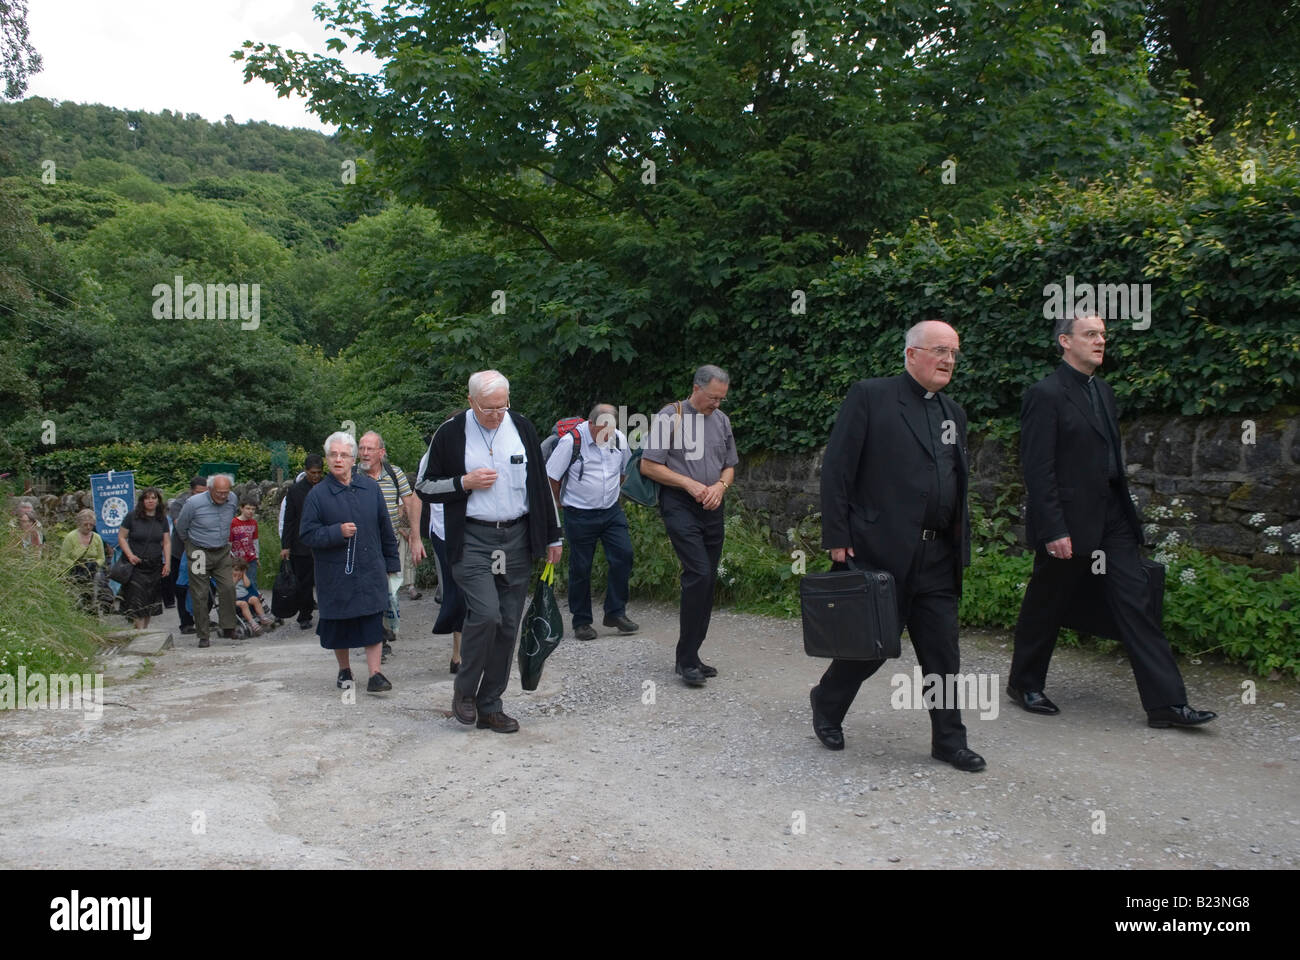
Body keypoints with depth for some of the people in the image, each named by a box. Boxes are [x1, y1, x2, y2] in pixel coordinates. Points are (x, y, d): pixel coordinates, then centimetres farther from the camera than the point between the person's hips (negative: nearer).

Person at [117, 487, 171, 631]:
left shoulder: (162, 519, 7)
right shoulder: (132, 517, -4)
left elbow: (167, 542, 9)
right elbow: (121, 537, -1)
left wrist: (167, 563, 0)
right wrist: (130, 555, -14)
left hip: (155, 566, 4)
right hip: (135, 565, -4)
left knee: (150, 602, 7)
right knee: (138, 599, -11)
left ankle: (145, 629, 17)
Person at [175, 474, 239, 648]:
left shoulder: (233, 500, -4)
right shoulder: (194, 503, -17)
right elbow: (181, 527, 0)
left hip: (222, 552, 3)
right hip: (199, 553, -3)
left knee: (228, 588, -8)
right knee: (200, 595, 0)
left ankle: (228, 628, 4)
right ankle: (203, 635, 7)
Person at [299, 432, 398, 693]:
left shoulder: (370, 487, 5)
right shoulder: (318, 494, -4)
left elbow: (385, 527, 11)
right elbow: (307, 534, -5)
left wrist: (391, 562, 11)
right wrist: (337, 532, -19)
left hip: (370, 571, 1)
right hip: (335, 574, -1)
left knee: (373, 623, -3)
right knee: (339, 625, 9)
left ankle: (375, 674, 3)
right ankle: (344, 670, 29)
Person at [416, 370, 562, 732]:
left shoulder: (522, 428, 7)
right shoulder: (450, 433, -2)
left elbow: (541, 485, 13)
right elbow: (425, 487, 3)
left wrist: (552, 537, 11)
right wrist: (465, 482, -12)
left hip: (517, 538, 4)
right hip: (472, 540, -3)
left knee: (507, 626, 4)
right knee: (485, 614, -18)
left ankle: (490, 706, 16)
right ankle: (464, 691, 5)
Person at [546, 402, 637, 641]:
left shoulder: (619, 439, 1)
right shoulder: (571, 440, -14)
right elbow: (551, 477, -6)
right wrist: (561, 504, 3)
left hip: (612, 511, 4)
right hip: (580, 515, -4)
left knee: (623, 555, -8)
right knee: (581, 567, 1)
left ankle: (615, 612, 5)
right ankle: (581, 622, 13)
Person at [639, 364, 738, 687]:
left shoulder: (721, 420, 12)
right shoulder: (669, 417, -5)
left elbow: (730, 465, 20)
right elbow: (648, 466, -7)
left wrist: (720, 485, -2)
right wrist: (690, 484, -12)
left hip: (712, 507, 7)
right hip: (679, 505, -6)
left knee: (708, 579, 6)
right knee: (699, 573, -18)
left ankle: (690, 656, 16)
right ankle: (686, 659, -11)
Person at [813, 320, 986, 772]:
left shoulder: (953, 412, 16)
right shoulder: (869, 396, -5)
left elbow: (958, 484, 20)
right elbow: (836, 470, -9)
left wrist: (961, 546, 14)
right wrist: (837, 538, -13)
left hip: (938, 557, 6)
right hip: (882, 550, -6)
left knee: (943, 651, 8)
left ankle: (949, 739, 21)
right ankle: (827, 705, 30)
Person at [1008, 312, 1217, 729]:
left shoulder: (1102, 390, 14)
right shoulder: (1045, 395, -11)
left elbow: (1111, 456, 17)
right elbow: (1038, 469, -16)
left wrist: (1125, 510, 14)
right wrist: (1053, 530, -20)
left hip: (1111, 519, 7)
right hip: (1068, 524, -7)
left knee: (1136, 605, 3)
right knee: (1045, 607, 7)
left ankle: (1165, 703, 5)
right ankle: (1024, 684, 26)